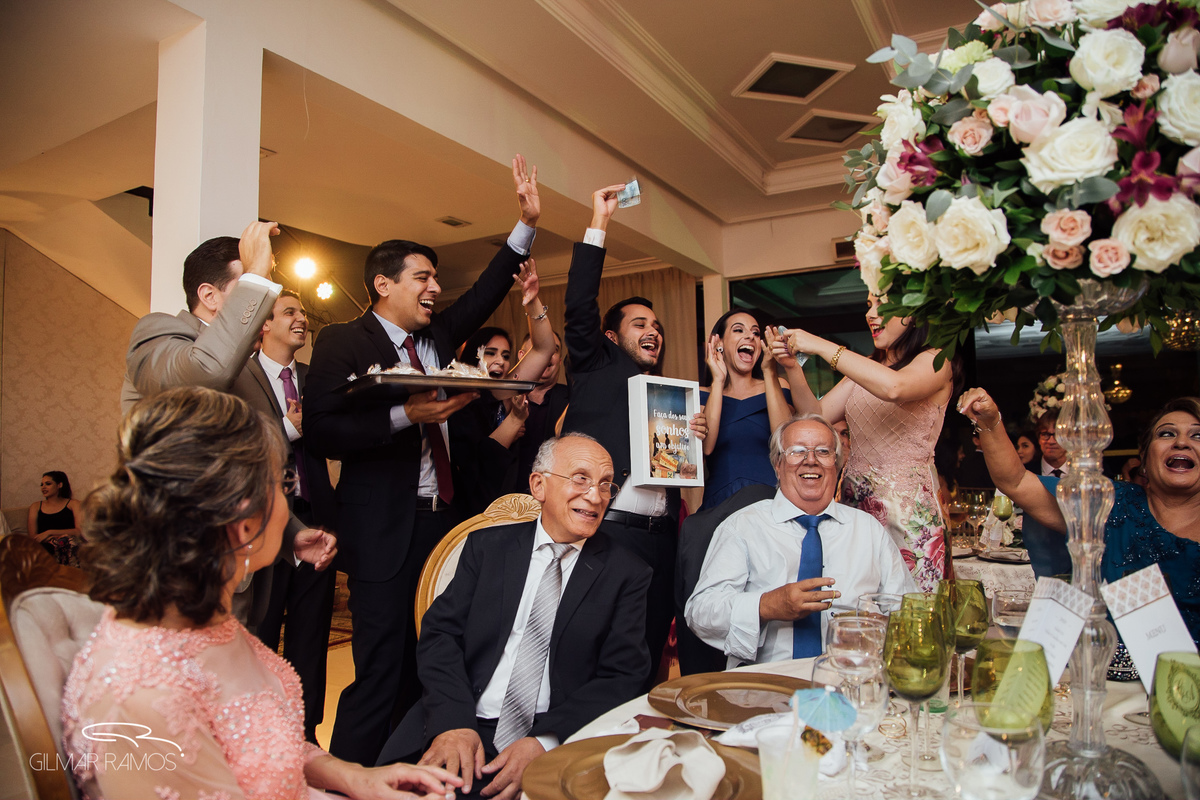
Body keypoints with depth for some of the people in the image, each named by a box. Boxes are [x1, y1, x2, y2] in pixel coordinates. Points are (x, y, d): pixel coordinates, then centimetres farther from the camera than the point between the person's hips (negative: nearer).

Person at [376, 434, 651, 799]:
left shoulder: (628, 574, 5)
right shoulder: (487, 546, 11)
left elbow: (622, 677, -1)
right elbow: (441, 633, 4)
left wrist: (544, 743, -16)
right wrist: (453, 722, -14)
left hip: (561, 743, -1)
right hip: (462, 725, 1)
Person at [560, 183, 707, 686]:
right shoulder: (596, 368, 9)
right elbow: (579, 307, -5)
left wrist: (697, 437, 0)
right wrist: (599, 223, -5)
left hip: (660, 537, 5)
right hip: (606, 529, -5)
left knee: (646, 661, 10)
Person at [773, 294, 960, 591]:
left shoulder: (935, 360, -4)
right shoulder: (866, 368, 18)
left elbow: (894, 387, -27)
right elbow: (817, 415, 11)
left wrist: (820, 346, -22)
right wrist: (792, 367, -4)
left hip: (906, 506, -6)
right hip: (855, 501, 6)